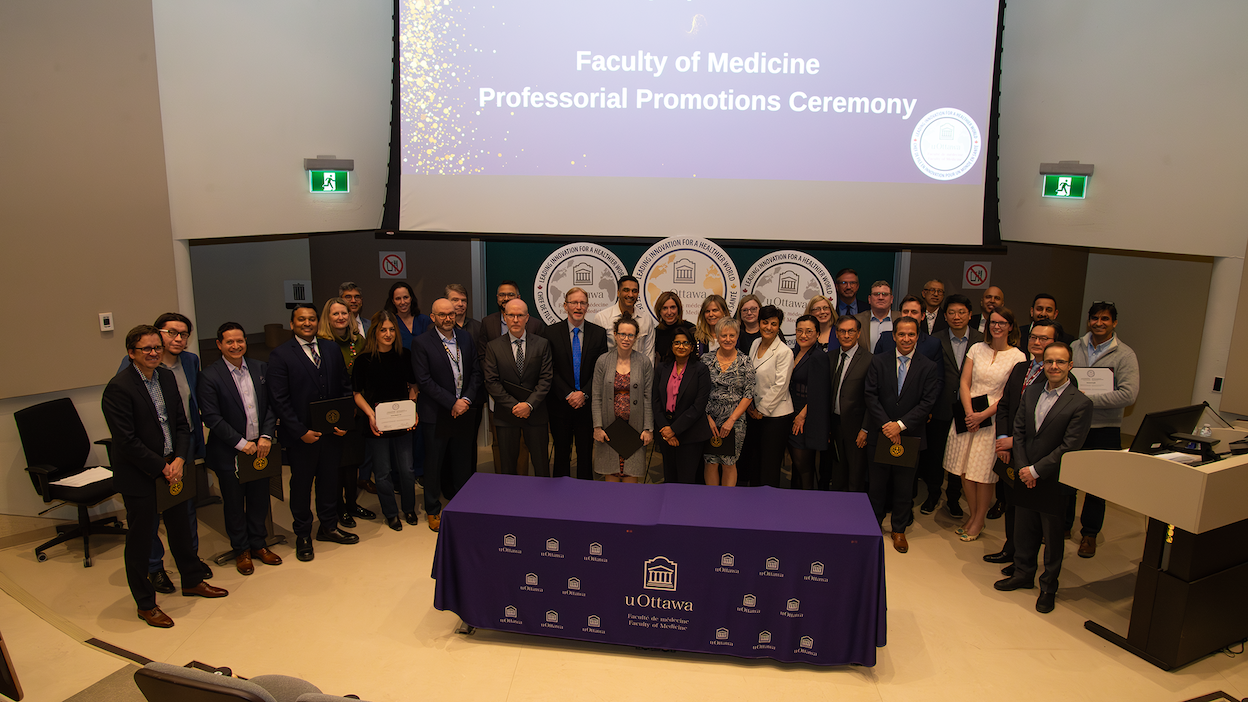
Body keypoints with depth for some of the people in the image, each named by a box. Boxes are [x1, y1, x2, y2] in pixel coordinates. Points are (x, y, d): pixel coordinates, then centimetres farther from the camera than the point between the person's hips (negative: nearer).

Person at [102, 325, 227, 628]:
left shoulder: (167, 377, 5)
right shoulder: (118, 388, -17)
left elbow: (182, 423, 7)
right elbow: (127, 441, -20)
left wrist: (179, 460, -7)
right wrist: (162, 467, -16)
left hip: (172, 469, 7)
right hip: (138, 476, -7)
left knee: (181, 527, 20)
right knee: (140, 539, 6)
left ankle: (192, 580, 39)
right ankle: (145, 604, 21)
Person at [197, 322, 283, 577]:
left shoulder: (261, 368, 4)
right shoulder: (210, 376, -10)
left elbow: (271, 405, 4)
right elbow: (211, 417, -14)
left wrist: (266, 436, -8)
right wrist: (241, 443, -15)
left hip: (260, 448, 4)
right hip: (229, 453, -4)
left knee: (259, 499, 14)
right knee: (234, 504, 10)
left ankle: (258, 544, 31)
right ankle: (241, 550, 27)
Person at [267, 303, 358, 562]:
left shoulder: (332, 349, 6)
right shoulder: (280, 355, -8)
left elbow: (345, 387, 7)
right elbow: (279, 400, -11)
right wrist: (301, 431, -15)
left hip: (333, 432, 4)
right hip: (301, 436, -4)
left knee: (329, 480, 16)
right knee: (301, 485, 10)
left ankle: (328, 526, 34)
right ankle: (303, 535, 26)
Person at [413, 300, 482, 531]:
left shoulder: (466, 338, 5)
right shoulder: (421, 343, -9)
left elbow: (475, 372, 6)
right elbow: (424, 381, -14)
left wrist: (466, 400, -9)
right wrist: (453, 403, -16)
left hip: (464, 411, 4)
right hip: (436, 415, -4)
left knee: (464, 464, 13)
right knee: (433, 465, 7)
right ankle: (433, 511, 24)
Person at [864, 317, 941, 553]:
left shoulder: (928, 367, -2)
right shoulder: (878, 362, 0)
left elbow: (927, 402, -8)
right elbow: (871, 396, -4)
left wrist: (900, 425, -16)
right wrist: (886, 424, -14)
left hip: (910, 435, 0)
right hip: (880, 434, 1)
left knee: (904, 487, 10)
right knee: (877, 483, 10)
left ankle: (899, 530, 26)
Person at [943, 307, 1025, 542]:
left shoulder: (1018, 357, -4)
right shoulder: (977, 348, 6)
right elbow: (964, 382, 3)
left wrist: (983, 415, -14)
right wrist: (969, 412, -10)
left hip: (993, 417, -3)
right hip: (968, 413, 3)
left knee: (983, 472, 1)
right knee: (965, 469, 6)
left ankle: (979, 522, 15)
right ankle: (973, 515, 23)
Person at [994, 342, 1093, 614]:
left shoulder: (1081, 403, -12)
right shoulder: (1031, 392, 6)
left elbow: (1069, 447, -16)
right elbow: (1018, 431, 5)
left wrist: (1036, 470, -16)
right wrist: (1022, 467, -6)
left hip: (1054, 481, -5)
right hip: (1025, 477, 5)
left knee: (1053, 538, 10)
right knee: (1024, 531, 17)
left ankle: (1048, 587, 26)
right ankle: (1023, 574, 36)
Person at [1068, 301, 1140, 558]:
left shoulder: (1124, 355, -6)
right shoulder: (1075, 347, 5)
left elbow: (1129, 394, -16)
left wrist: (1088, 399, -20)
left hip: (1104, 430, -3)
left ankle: (1089, 533, 24)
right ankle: (1062, 526, 28)